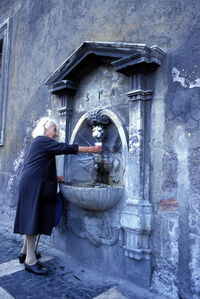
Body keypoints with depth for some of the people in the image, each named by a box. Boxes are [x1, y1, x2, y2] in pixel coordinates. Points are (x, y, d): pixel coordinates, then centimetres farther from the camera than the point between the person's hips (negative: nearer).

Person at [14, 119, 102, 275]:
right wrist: (91, 149, -16)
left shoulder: (40, 143, 22)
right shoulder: (43, 141, -10)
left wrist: (54, 177, 17)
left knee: (34, 219, 13)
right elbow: (66, 148, -18)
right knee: (32, 219, -7)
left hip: (35, 185, 10)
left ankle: (25, 252, 24)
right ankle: (30, 261, 0)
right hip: (33, 186, -10)